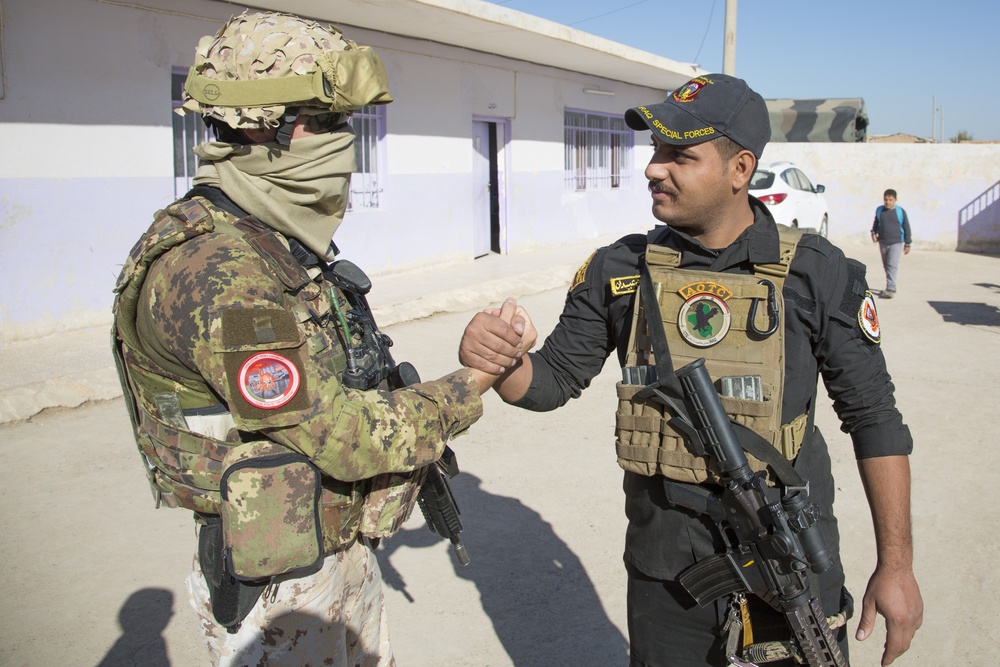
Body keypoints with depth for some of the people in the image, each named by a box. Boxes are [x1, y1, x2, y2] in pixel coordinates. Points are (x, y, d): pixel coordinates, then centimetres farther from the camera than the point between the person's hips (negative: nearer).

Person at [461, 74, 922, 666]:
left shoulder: (818, 274, -10)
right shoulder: (620, 270, -4)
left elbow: (874, 417, -5)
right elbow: (553, 380, 2)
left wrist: (896, 565, -4)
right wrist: (501, 362, -21)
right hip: (665, 570, 2)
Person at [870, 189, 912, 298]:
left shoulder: (900, 211, -4)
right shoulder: (879, 210, 5)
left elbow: (906, 228, 2)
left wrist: (907, 244, 3)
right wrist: (874, 232, 4)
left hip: (896, 243, -4)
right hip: (883, 242, 4)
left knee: (892, 265, -15)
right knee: (886, 265, 12)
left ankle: (891, 289, -19)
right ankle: (890, 288, 23)